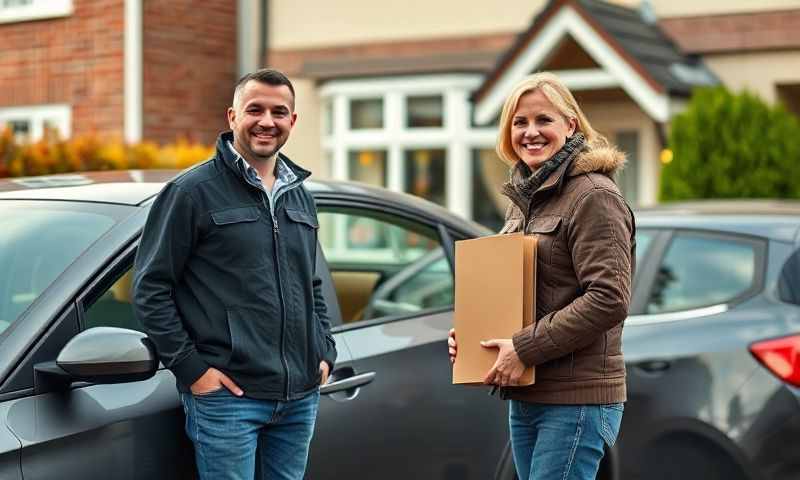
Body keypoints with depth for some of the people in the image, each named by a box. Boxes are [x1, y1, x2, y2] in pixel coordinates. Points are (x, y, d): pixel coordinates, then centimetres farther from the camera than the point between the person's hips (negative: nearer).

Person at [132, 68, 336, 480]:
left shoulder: (299, 196, 16)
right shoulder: (193, 190, -6)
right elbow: (150, 287, -7)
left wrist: (325, 352, 12)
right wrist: (190, 367, -12)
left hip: (300, 397, 6)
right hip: (228, 394, -6)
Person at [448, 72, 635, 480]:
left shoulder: (593, 197, -11)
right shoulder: (522, 199, 16)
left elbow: (609, 300, -20)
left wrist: (524, 348, -19)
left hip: (576, 400, -9)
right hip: (525, 396, 9)